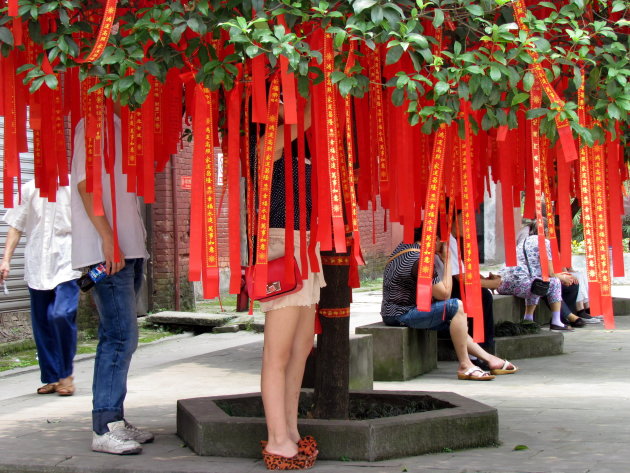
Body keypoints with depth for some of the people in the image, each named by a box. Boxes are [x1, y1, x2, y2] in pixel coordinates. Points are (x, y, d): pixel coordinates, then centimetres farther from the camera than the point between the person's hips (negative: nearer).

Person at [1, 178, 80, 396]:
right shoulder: (29, 190, 11)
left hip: (66, 265, -4)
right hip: (36, 267, 4)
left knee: (61, 315, -20)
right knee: (41, 323, 6)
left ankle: (66, 373, -1)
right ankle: (51, 378, 18)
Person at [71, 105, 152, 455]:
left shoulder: (117, 128, 20)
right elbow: (85, 184, -16)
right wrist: (107, 238, -22)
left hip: (127, 250, 10)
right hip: (107, 251, -10)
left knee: (119, 336, 11)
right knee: (121, 335, -12)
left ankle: (115, 419, 17)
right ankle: (104, 429, -9)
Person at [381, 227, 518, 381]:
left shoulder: (404, 247, 8)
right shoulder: (419, 260, -20)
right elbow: (445, 294, -16)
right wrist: (447, 261, -9)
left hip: (392, 312, 11)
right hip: (401, 315, -11)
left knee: (451, 321, 21)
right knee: (457, 306, -20)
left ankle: (490, 359, 22)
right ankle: (464, 366, -14)